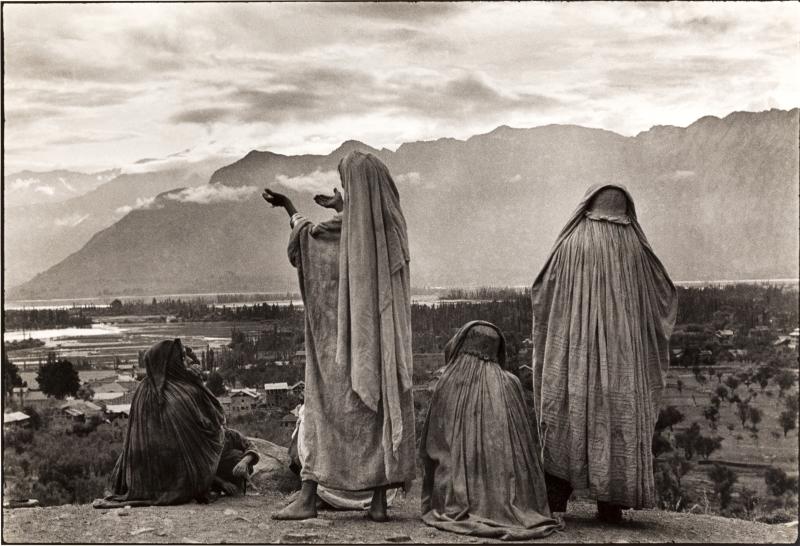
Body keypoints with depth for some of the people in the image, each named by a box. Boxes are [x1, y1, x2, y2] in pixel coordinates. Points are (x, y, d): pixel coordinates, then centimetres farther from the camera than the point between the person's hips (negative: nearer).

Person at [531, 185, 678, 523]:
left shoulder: (570, 244, -2)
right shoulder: (635, 248, 2)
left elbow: (539, 294, 2)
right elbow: (666, 296, 11)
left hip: (573, 346, -1)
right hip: (621, 351, 1)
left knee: (566, 418, 4)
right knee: (617, 415, 7)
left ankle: (555, 500, 0)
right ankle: (610, 504, 8)